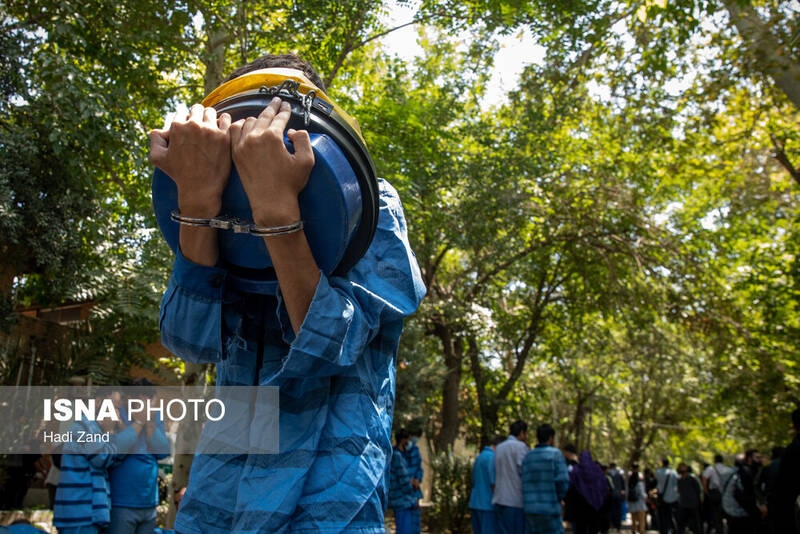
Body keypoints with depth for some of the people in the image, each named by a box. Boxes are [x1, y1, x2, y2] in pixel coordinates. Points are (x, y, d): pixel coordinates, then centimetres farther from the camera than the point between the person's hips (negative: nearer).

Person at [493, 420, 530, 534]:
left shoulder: (498, 448, 16)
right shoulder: (520, 446, -7)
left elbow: (497, 473, 15)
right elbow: (524, 471, -11)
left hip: (500, 499, 7)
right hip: (517, 500, -7)